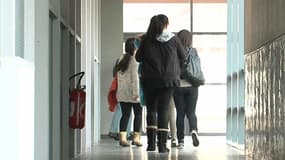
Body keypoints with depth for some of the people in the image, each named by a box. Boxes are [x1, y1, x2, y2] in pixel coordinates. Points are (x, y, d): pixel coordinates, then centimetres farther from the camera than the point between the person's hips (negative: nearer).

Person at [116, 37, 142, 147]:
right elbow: (135, 77, -15)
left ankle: (122, 137, -3)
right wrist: (136, 93, -15)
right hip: (133, 92, -6)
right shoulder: (135, 60, -10)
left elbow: (119, 77, 13)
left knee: (125, 114, 6)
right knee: (138, 114, 4)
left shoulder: (121, 59, 12)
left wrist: (120, 89, 17)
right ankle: (136, 137, 2)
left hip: (122, 93, 6)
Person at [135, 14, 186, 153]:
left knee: (151, 110, 12)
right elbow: (183, 56, 7)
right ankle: (162, 145, -1)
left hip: (150, 80, 1)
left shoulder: (147, 39, -3)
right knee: (163, 110, 2)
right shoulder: (173, 39, -4)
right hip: (168, 80, 0)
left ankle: (151, 143, 5)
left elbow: (138, 57, 3)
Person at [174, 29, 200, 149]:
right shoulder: (193, 51, -3)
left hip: (178, 86, 0)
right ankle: (193, 130, -20)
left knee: (180, 113, 8)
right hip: (191, 86, 0)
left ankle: (181, 140, 6)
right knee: (191, 112, 8)